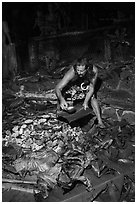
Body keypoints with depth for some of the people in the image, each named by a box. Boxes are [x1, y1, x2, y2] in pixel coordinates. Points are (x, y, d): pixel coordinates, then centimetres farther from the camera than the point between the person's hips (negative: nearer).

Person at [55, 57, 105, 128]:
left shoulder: (94, 70, -34)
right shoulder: (72, 72, -39)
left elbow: (91, 88, -24)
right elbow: (57, 88, -41)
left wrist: (85, 102, -37)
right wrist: (61, 100, -59)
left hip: (86, 87, 1)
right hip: (73, 87, 0)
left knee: (92, 97, -24)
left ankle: (99, 121, -22)